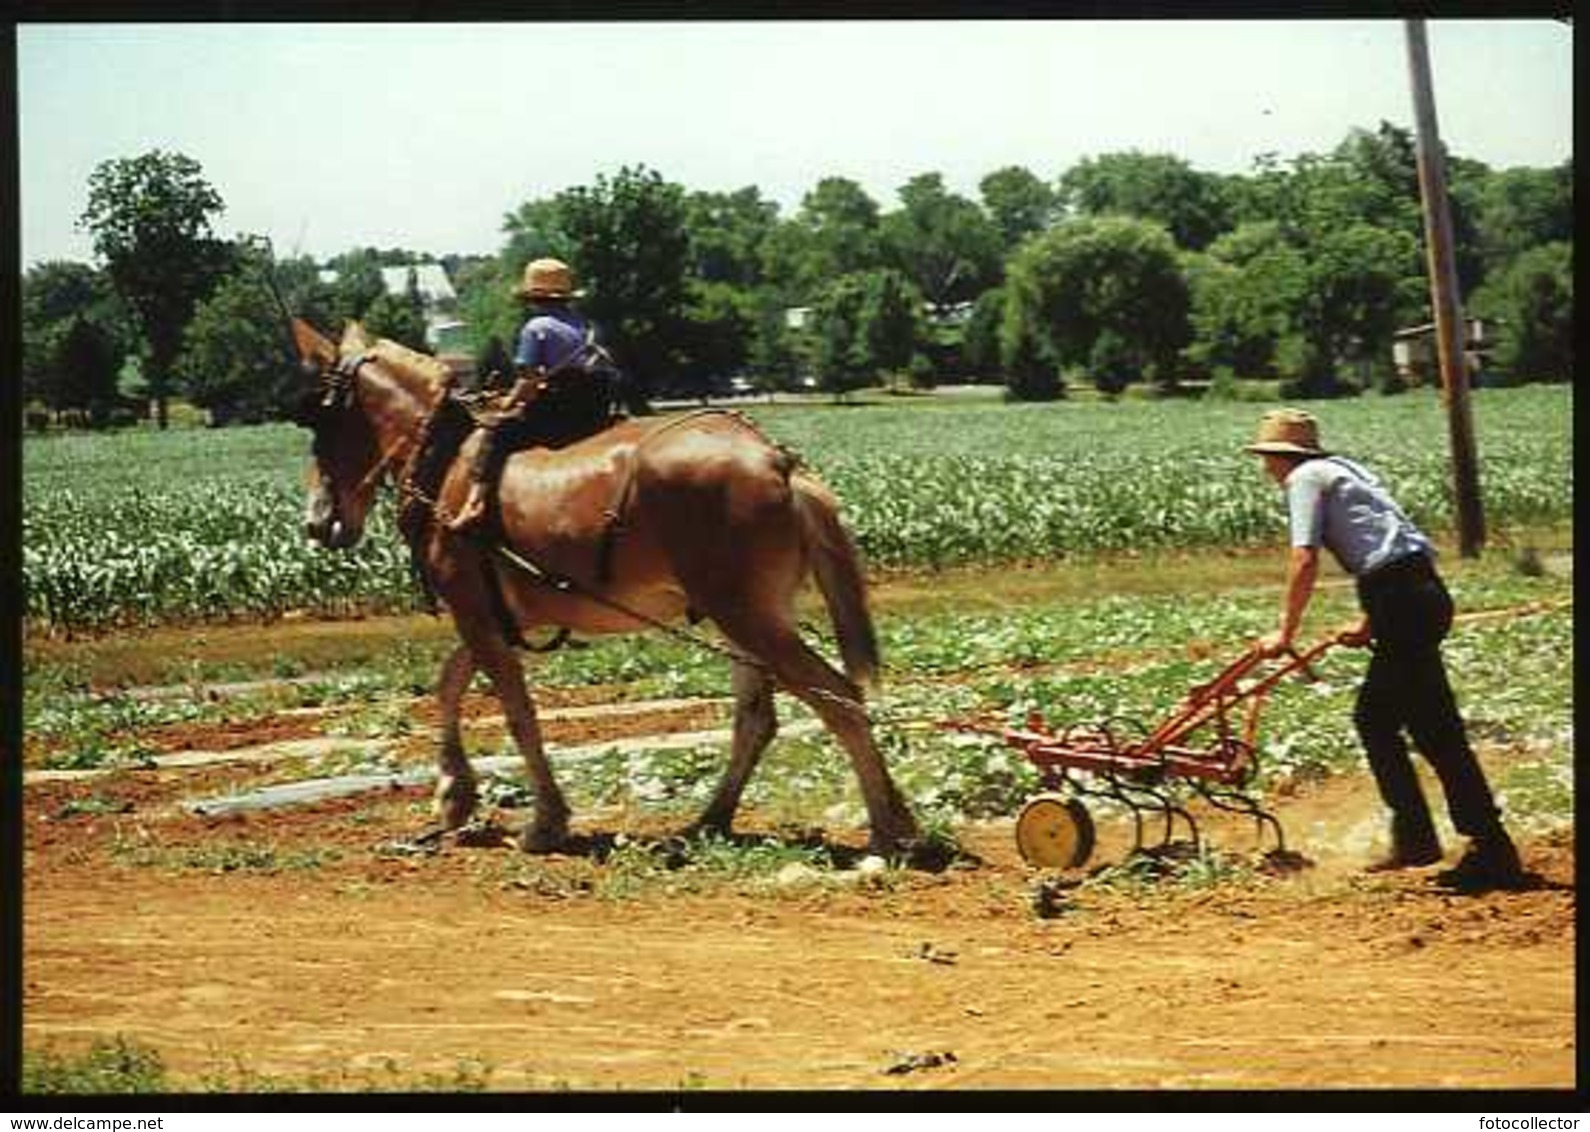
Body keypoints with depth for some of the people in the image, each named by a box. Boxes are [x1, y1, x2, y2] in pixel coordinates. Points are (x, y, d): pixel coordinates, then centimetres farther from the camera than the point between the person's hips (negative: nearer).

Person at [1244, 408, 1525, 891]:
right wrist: (1369, 623, 24)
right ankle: (1413, 835, 17)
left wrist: (1284, 633, -4)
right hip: (1423, 592, 9)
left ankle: (1491, 849, -7)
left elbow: (1305, 562, -9)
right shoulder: (1341, 470, 26)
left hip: (1401, 599, -9)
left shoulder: (1305, 478, 1)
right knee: (1373, 718, 17)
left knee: (1438, 732, -7)